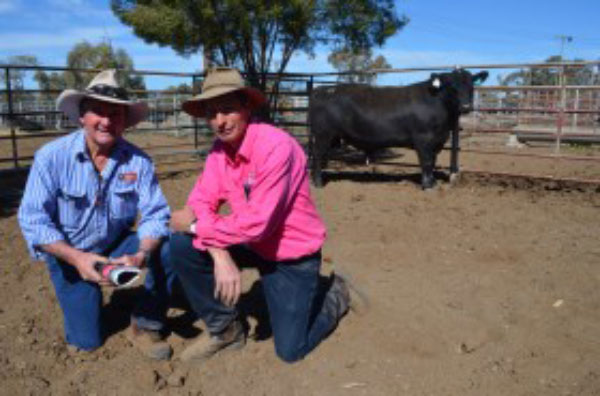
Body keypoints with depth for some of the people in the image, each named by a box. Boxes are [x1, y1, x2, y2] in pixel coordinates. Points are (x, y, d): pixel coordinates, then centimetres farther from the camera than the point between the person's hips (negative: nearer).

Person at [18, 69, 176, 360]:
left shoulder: (138, 161, -17)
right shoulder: (52, 157, -20)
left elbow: (155, 215, -19)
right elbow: (33, 219, -21)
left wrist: (140, 255, -39)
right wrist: (76, 258, -34)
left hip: (119, 245, 1)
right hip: (69, 254, -1)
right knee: (85, 342, 0)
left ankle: (145, 325, -5)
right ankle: (84, 297, 35)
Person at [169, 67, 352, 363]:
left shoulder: (276, 146, -28)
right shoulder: (219, 149, -6)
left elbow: (257, 223, -31)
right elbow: (201, 202, -10)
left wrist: (195, 225, -21)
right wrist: (220, 256, -27)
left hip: (292, 253, -5)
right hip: (252, 244, 6)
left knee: (290, 350, 0)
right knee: (181, 246, -15)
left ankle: (334, 297, 29)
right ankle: (225, 330, 6)